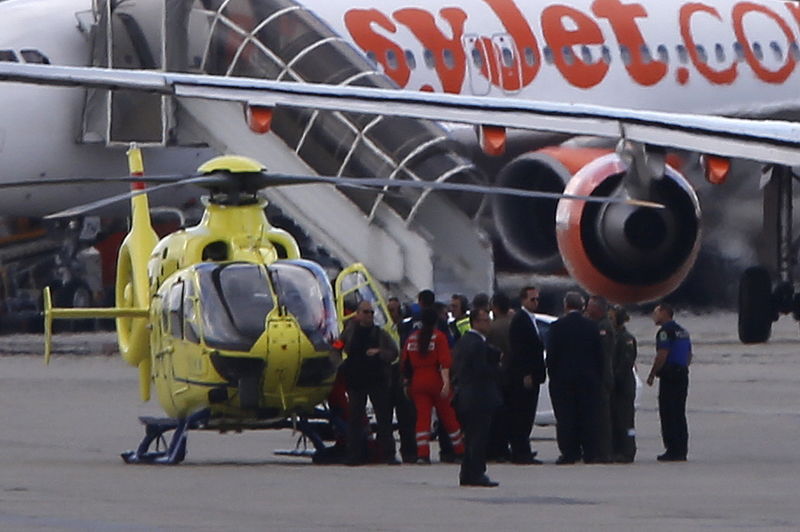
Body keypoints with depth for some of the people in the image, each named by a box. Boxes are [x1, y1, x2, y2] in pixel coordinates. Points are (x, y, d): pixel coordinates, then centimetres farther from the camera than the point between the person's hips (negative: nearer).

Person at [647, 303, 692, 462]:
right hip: (683, 374, 9)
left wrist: (652, 375, -12)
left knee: (668, 414, -7)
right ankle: (682, 451, 11)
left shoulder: (665, 331, -11)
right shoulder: (682, 331, 18)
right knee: (679, 414, 12)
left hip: (669, 377, -9)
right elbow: (689, 355, 22)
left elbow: (662, 355, -18)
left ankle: (673, 450, -11)